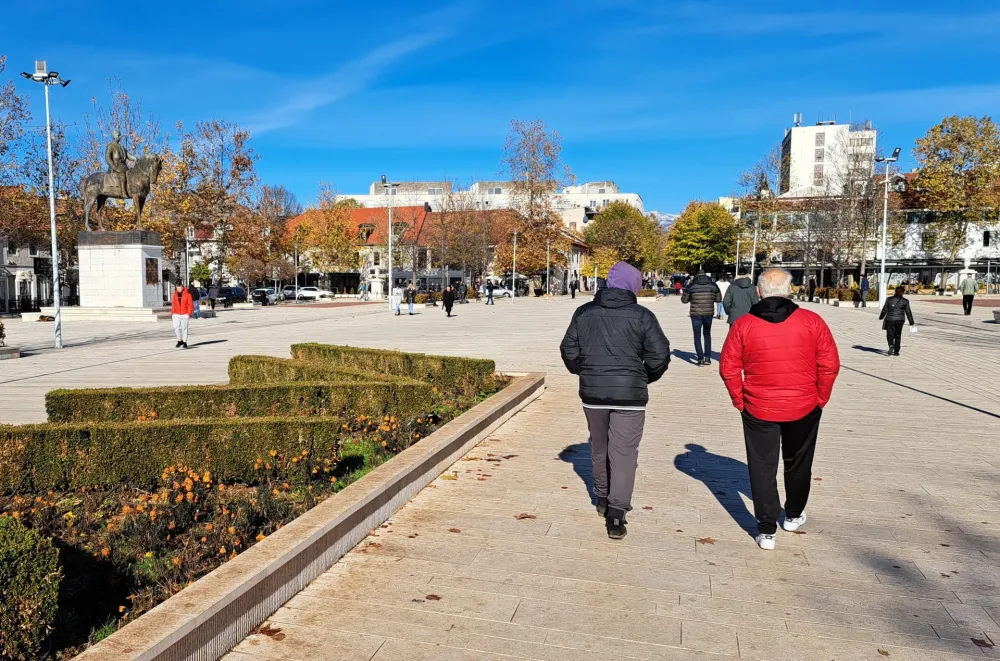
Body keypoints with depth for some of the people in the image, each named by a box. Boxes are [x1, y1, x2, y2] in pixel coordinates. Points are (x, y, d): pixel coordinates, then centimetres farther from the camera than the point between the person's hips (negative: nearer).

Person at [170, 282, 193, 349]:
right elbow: (173, 305, 10)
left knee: (184, 328, 2)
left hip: (184, 314, -3)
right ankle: (179, 340, 13)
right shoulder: (175, 295, 8)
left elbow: (190, 305, -4)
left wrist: (189, 313, -11)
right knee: (176, 328, -4)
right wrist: (172, 314, 6)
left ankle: (184, 342, 11)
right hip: (176, 314, 3)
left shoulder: (187, 294, -3)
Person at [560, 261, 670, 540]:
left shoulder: (584, 312, 2)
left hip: (592, 392, 3)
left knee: (599, 448, 20)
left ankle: (603, 499, 35)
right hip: (629, 394, -3)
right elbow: (660, 354, -6)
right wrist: (646, 377, 12)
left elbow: (569, 349, 4)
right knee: (624, 453, 1)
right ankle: (616, 513, -5)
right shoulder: (642, 316, -6)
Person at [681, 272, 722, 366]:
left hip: (696, 314, -2)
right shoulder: (713, 285, 1)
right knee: (707, 334, 19)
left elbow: (684, 300, 2)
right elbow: (719, 299, 8)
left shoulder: (691, 286, -4)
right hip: (709, 313, 2)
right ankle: (707, 358, 15)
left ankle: (701, 358, -1)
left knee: (697, 336, 7)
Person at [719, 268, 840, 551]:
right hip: (804, 408, 1)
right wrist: (820, 399, 6)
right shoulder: (812, 321, -7)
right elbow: (830, 365, -6)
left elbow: (728, 368, -6)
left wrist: (740, 402, 5)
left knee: (763, 468, 9)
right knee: (798, 464, 22)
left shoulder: (743, 325, -8)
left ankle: (766, 530, 9)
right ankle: (793, 516, 39)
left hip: (758, 409, -1)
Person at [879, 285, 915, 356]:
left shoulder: (889, 299, -3)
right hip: (899, 320, 1)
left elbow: (884, 310, 2)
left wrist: (881, 317, 18)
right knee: (897, 336, 11)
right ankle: (896, 351, 11)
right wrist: (911, 322, 6)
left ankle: (891, 345, -24)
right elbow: (908, 312, -1)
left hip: (890, 320, -1)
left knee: (890, 334, 6)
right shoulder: (905, 301, -2)